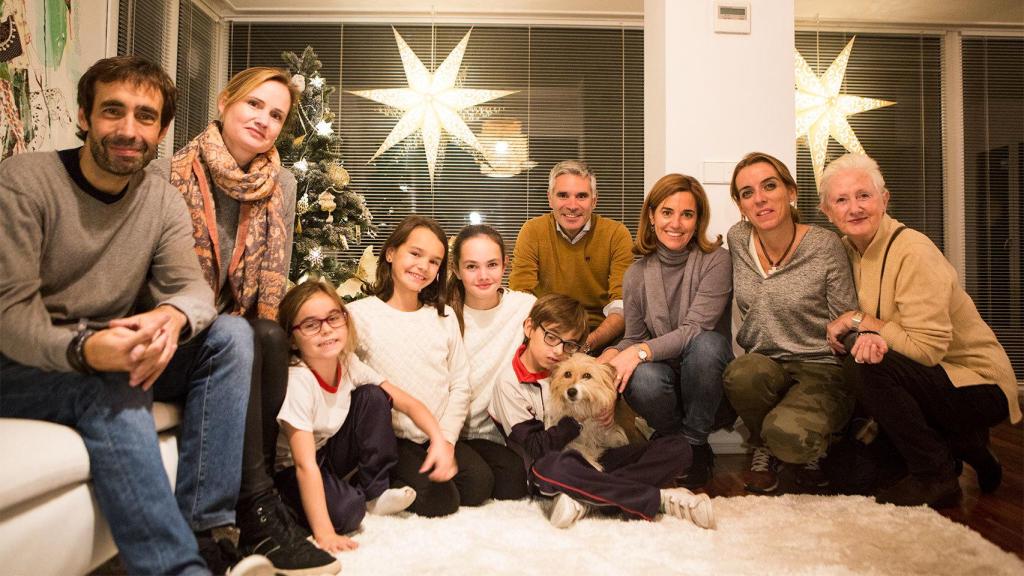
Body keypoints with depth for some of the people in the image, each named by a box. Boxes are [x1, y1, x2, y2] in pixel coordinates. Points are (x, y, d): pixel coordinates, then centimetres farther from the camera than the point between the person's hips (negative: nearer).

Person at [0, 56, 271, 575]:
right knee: (113, 390, -35)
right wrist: (82, 350, -40)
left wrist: (172, 317, -34)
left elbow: (192, 287, -8)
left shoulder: (163, 201, 3)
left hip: (114, 355, 5)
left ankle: (204, 530, -23)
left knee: (232, 336, -16)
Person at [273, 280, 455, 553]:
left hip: (328, 453, 7)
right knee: (345, 510, -34)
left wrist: (438, 439, -25)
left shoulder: (349, 365, -11)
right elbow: (305, 465, -33)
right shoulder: (296, 381, -30)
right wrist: (324, 533, -37)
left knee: (372, 396, -12)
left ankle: (374, 494, -5)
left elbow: (408, 404, -7)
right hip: (288, 471, -7)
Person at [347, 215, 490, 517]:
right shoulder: (359, 314, -7)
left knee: (480, 485, -14)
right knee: (440, 501, -19)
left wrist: (446, 439, -4)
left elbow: (460, 385, 6)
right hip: (392, 439, -4)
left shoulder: (444, 316, 8)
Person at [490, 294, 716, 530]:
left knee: (677, 447, -10)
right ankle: (658, 499, -31)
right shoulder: (511, 384, -8)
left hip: (595, 457, 6)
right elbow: (536, 448, -12)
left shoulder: (571, 363, 6)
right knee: (550, 467, -43)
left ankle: (585, 499, -27)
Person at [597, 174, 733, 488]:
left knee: (705, 344, -34)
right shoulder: (637, 274, 1)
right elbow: (633, 338, 3)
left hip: (706, 379, -1)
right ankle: (673, 441, 1)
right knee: (642, 379, -33)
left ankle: (695, 446, -12)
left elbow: (695, 330, -19)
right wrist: (611, 355, -20)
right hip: (663, 374, 2)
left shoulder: (715, 260, -9)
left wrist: (641, 351, -31)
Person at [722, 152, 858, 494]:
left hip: (821, 368, -3)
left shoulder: (825, 246, -9)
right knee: (741, 375, -34)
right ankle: (764, 450, -2)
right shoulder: (737, 240, 1)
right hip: (763, 365, 4)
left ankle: (813, 447, 7)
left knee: (787, 435, -34)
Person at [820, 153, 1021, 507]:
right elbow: (854, 315, 1)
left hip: (979, 385, -9)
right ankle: (957, 444, 15)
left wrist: (859, 320, -19)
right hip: (926, 380, 9)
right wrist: (867, 334, -22)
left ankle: (935, 477, -10)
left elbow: (928, 348, -27)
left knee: (864, 367, -29)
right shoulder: (849, 248, 2)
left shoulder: (912, 252, -22)